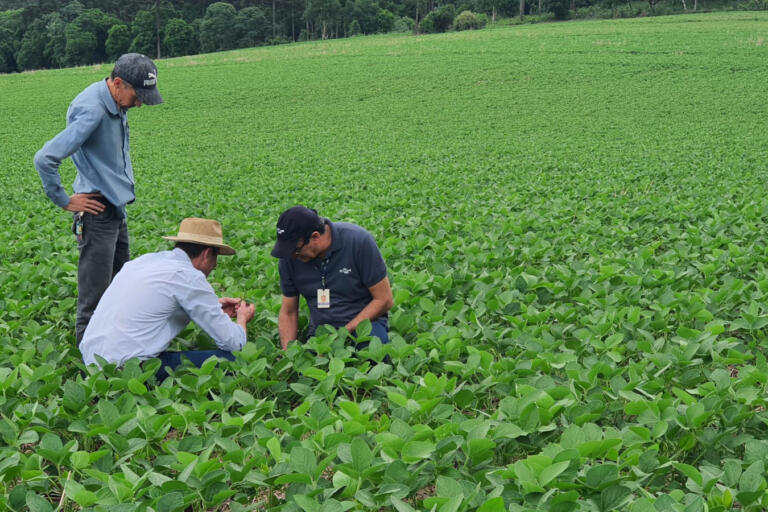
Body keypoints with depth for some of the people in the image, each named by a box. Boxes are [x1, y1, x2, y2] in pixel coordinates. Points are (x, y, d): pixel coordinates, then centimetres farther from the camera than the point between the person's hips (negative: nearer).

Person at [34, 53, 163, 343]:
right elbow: (44, 159, -27)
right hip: (97, 213, -10)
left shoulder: (117, 105, 6)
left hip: (116, 210, 10)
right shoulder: (92, 111, -23)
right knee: (95, 297, -3)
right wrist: (65, 202, -17)